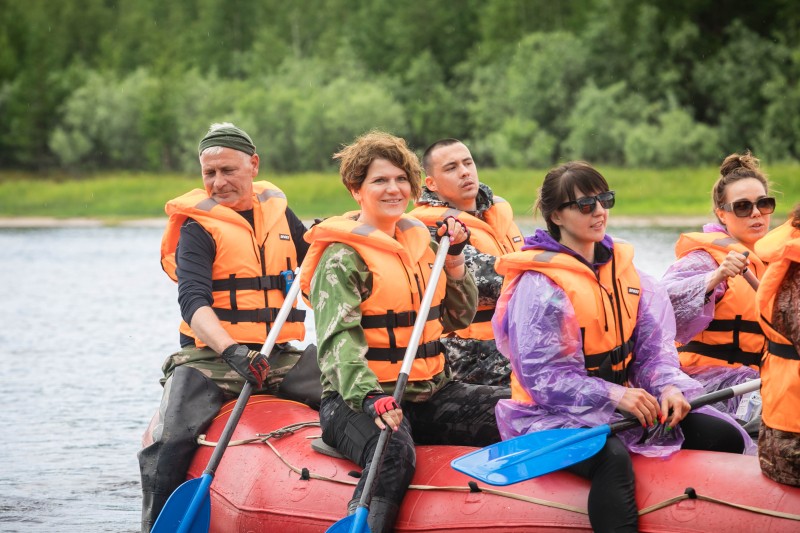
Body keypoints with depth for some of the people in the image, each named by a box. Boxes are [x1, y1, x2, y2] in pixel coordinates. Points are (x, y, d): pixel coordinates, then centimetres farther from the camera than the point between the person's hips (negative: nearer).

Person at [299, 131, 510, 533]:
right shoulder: (342, 257, -7)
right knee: (394, 454, -39)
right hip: (360, 399, -7)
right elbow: (338, 339, -19)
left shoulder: (419, 240, 15)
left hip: (431, 394, 7)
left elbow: (458, 317, 21)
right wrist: (370, 396, -35)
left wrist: (454, 257, 8)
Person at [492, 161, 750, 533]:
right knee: (612, 456, -40)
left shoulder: (621, 268, 10)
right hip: (555, 412, -8)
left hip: (626, 398, 8)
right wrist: (612, 396, -27)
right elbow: (542, 376, -18)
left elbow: (653, 341, 6)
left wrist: (667, 385, -15)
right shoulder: (538, 285, -13)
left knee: (725, 436, -3)